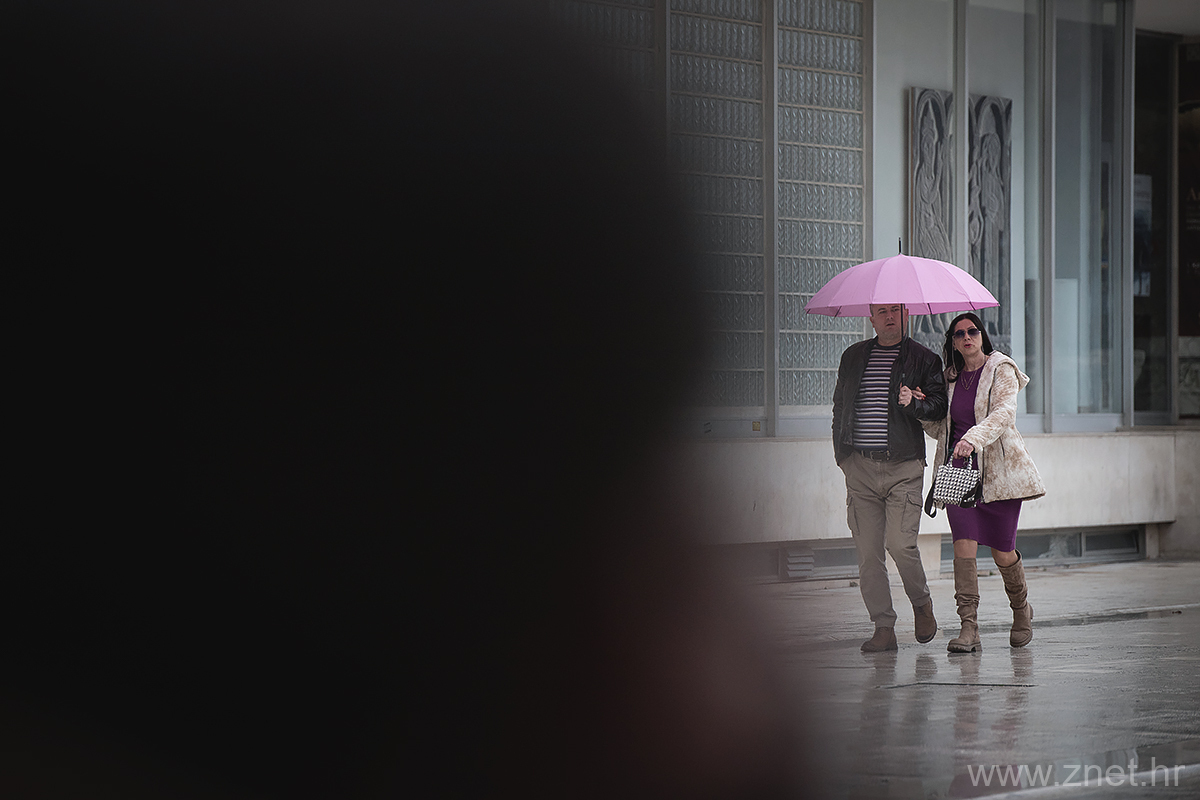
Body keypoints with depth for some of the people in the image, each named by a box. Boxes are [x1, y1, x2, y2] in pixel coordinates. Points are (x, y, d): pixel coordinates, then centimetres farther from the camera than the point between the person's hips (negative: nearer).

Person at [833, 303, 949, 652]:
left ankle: (921, 603, 13)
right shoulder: (853, 357, 16)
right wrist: (841, 453, 13)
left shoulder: (923, 359, 6)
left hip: (904, 466, -3)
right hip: (860, 468, 3)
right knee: (867, 551, -2)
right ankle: (883, 627, 4)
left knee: (900, 543, -14)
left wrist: (914, 404, -20)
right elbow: (840, 406, 22)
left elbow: (939, 404, -1)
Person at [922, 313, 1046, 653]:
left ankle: (1021, 611, 31)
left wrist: (973, 439, -34)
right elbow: (940, 429, 18)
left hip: (997, 468, -3)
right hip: (959, 469, 3)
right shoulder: (950, 378, 14)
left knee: (1002, 552, 2)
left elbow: (1004, 413, -18)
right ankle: (968, 628, -15)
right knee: (964, 543, -13)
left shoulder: (1001, 370, -1)